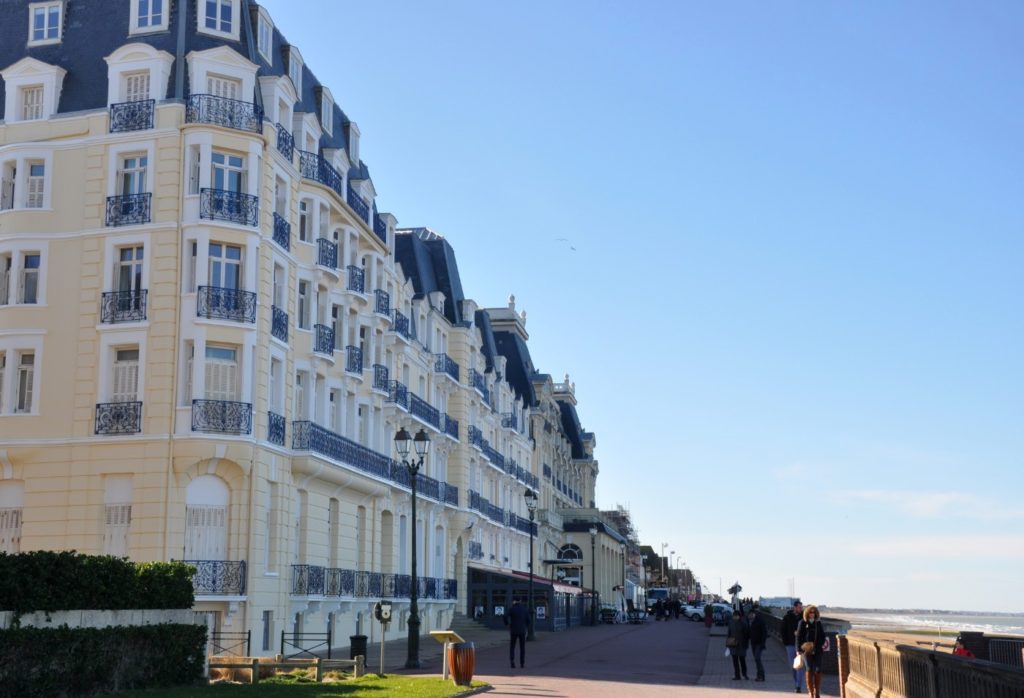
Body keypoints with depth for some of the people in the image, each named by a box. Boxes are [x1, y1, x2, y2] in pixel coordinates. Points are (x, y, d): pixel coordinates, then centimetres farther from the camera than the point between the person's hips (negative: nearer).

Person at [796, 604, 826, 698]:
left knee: (818, 670, -1)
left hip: (817, 650, 2)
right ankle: (810, 690, 1)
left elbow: (822, 636, 12)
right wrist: (799, 649, -4)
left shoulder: (818, 623, 9)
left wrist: (821, 645, -4)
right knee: (809, 669, -9)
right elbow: (798, 637, 2)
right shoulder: (802, 623, 2)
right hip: (807, 650, -2)